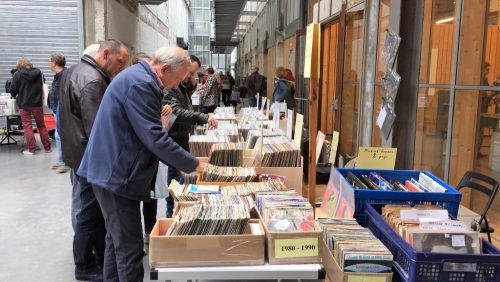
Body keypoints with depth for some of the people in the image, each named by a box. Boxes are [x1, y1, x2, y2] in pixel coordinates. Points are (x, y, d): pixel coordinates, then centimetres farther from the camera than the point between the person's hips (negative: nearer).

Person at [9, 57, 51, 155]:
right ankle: (47, 147, 15)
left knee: (27, 126, 4)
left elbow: (13, 89, -3)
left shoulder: (18, 74, -7)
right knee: (41, 125, 12)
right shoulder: (38, 72, 3)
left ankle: (31, 149, 4)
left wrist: (14, 96, 17)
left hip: (24, 103, -3)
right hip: (37, 102, 3)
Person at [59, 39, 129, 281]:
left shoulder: (74, 71, 11)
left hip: (78, 152, 10)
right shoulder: (92, 81, -23)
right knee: (90, 212, 3)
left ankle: (103, 255, 33)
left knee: (96, 209, 19)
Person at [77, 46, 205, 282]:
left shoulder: (138, 78, 13)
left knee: (117, 240, 20)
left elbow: (145, 133, 19)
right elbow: (155, 139, -24)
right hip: (117, 174, -11)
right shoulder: (139, 83, -20)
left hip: (114, 171, 11)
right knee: (129, 247, -1)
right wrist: (193, 164, -13)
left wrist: (180, 164, 13)